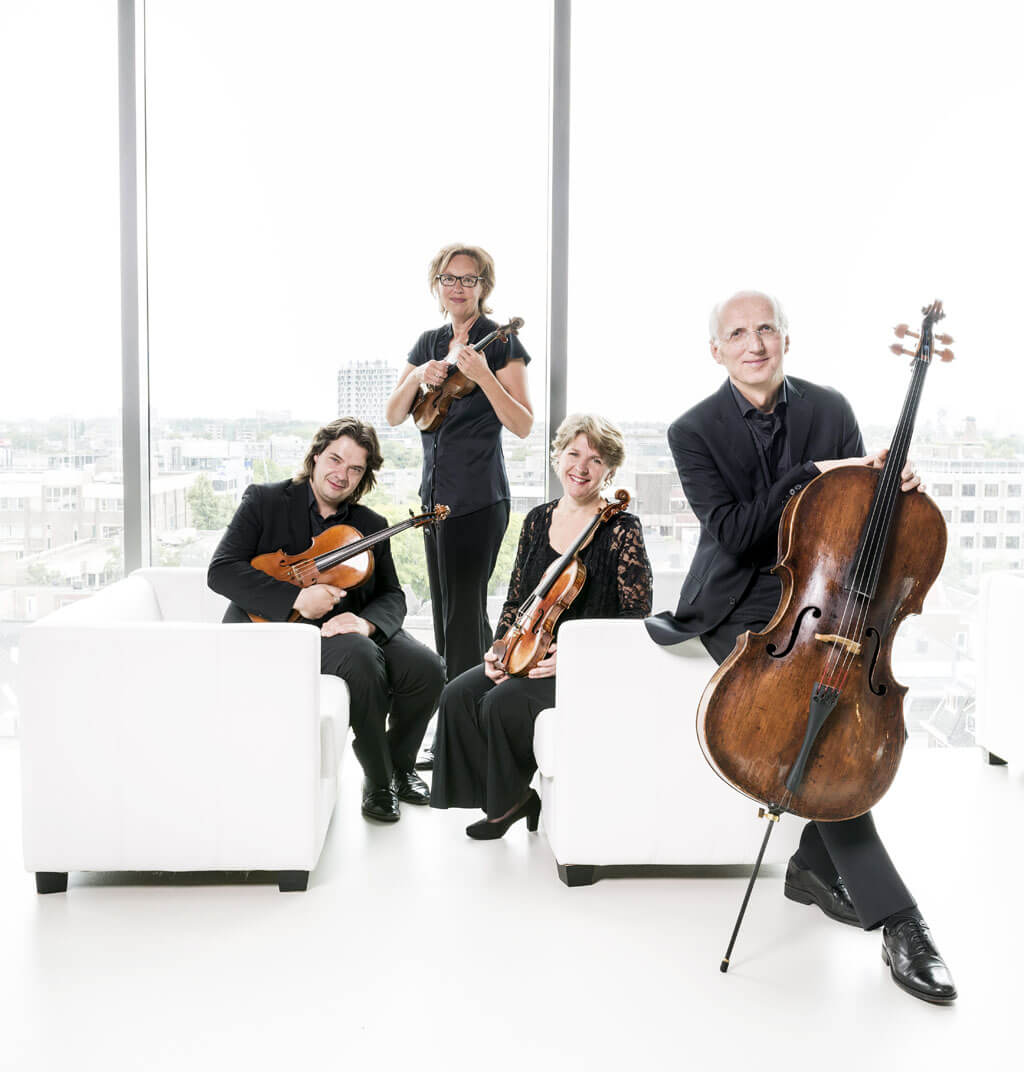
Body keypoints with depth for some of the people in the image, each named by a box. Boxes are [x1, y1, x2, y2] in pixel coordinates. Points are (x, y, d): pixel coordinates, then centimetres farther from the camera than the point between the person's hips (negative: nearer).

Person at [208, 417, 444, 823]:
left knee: (426, 668, -19)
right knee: (358, 655, -34)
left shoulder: (371, 526, 12)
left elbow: (392, 595, 5)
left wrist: (366, 621, -20)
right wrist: (297, 597, -22)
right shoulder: (264, 500, 0)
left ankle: (399, 764, 10)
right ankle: (378, 779, -13)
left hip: (343, 625, 5)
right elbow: (220, 571, -10)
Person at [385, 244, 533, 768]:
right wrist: (418, 377, -9)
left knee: (464, 613, -7)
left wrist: (483, 374, -23)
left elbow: (523, 425, -12)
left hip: (477, 496, -7)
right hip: (436, 491, 7)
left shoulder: (500, 342, -5)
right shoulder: (428, 343, 14)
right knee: (447, 613, 12)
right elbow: (393, 416, 9)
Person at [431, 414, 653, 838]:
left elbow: (636, 618, -11)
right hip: (531, 655, 6)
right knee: (458, 695, -15)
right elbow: (516, 600, 14)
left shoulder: (621, 529, -8)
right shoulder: (538, 520, 9)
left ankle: (508, 801, 3)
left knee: (504, 702, -26)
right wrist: (499, 649, -3)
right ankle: (514, 798, 2)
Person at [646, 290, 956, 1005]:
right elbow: (732, 533, -15)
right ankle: (895, 915, -18)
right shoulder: (695, 431, -5)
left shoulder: (830, 409, 4)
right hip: (739, 608, -3)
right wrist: (814, 473, -20)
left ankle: (816, 865, 0)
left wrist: (895, 485, -13)